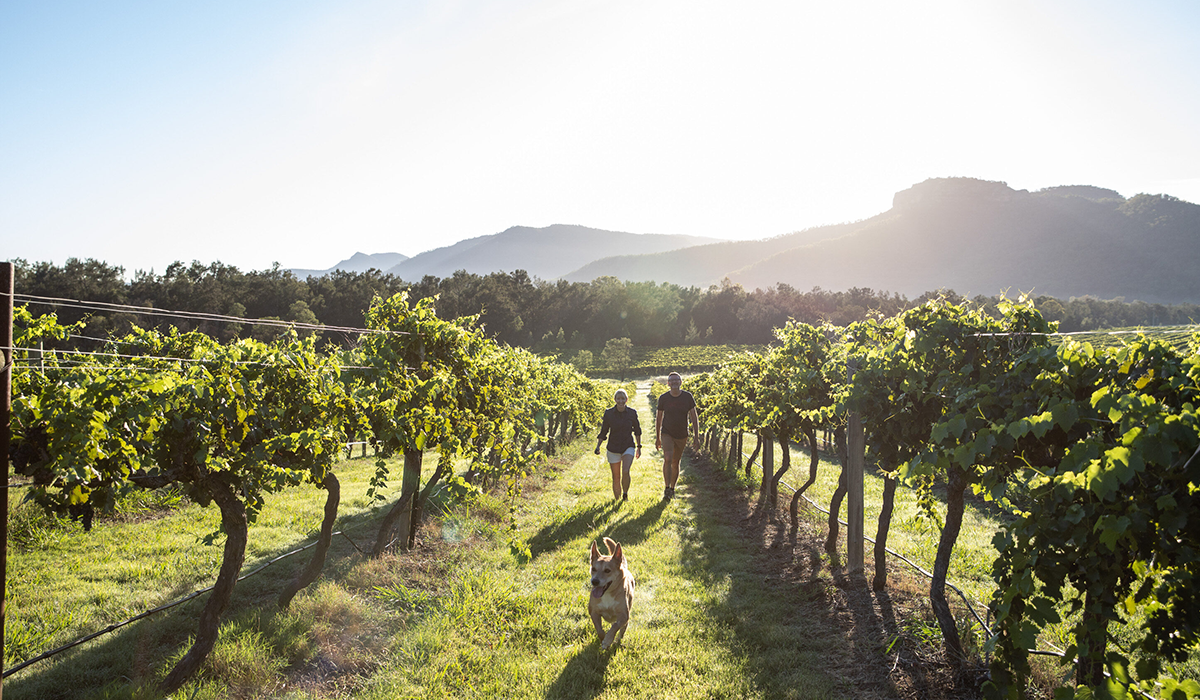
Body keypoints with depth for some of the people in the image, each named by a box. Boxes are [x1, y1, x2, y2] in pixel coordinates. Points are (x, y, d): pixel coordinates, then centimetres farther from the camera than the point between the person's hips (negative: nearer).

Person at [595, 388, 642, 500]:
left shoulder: (632, 413, -6)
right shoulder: (609, 413, -7)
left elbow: (637, 430, 8)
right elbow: (603, 432, 1)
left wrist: (639, 447, 11)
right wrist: (598, 446, -12)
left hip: (628, 447, -1)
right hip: (613, 449, 1)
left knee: (626, 471, -22)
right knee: (616, 478, 5)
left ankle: (625, 494, 2)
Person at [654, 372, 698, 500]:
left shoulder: (687, 396, -7)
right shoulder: (663, 398, -7)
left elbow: (694, 417, -3)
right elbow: (658, 418, 5)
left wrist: (696, 437, -8)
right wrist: (657, 438, 8)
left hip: (682, 436, 1)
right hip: (667, 434, -1)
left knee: (675, 463, 11)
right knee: (667, 459, -22)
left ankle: (672, 489, 28)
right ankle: (666, 488, -14)